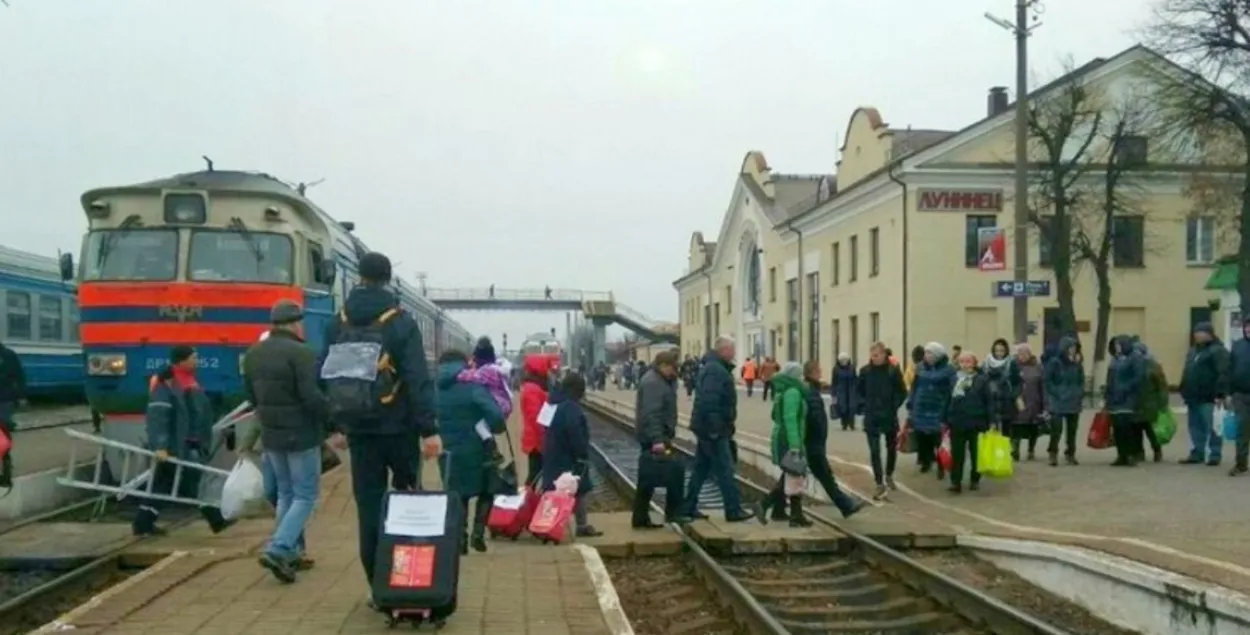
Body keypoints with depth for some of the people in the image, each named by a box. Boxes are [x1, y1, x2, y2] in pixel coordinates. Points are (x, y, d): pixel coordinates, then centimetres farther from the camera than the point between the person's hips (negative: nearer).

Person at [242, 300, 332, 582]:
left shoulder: (253, 353, 7)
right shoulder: (300, 353, -18)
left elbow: (250, 394, 16)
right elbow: (312, 397, -23)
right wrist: (334, 427, -15)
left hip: (270, 434, 7)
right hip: (301, 434, -7)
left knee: (286, 493, 18)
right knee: (305, 496, 1)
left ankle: (291, 553, 19)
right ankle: (278, 550, -12)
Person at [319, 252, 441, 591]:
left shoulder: (338, 324, 6)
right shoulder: (401, 322, -7)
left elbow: (324, 376, 8)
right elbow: (419, 380, -14)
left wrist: (333, 424, 14)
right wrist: (429, 429, -15)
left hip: (358, 428, 3)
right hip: (397, 426, -3)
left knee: (368, 505, 6)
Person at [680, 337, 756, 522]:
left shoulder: (713, 368, 16)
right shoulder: (716, 371, -18)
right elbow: (709, 402, -27)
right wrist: (715, 427, -27)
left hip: (707, 428, 11)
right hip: (714, 429, -11)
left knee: (701, 468, 14)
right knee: (725, 470, -5)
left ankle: (688, 507, 18)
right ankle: (734, 510, 0)